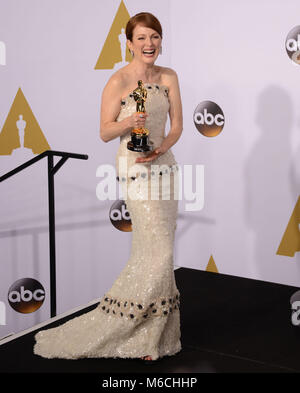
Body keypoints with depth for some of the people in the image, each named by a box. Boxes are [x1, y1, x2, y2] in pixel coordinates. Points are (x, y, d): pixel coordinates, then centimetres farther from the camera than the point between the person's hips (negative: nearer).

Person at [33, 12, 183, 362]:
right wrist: (128, 122, -25)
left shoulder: (168, 77, 7)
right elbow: (104, 132, -5)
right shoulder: (118, 81, -8)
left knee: (153, 250, 9)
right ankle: (146, 336, 2)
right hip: (135, 168, -6)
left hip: (164, 164, 6)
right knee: (159, 250, -11)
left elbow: (177, 125, 7)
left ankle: (149, 329, 21)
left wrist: (160, 150, -10)